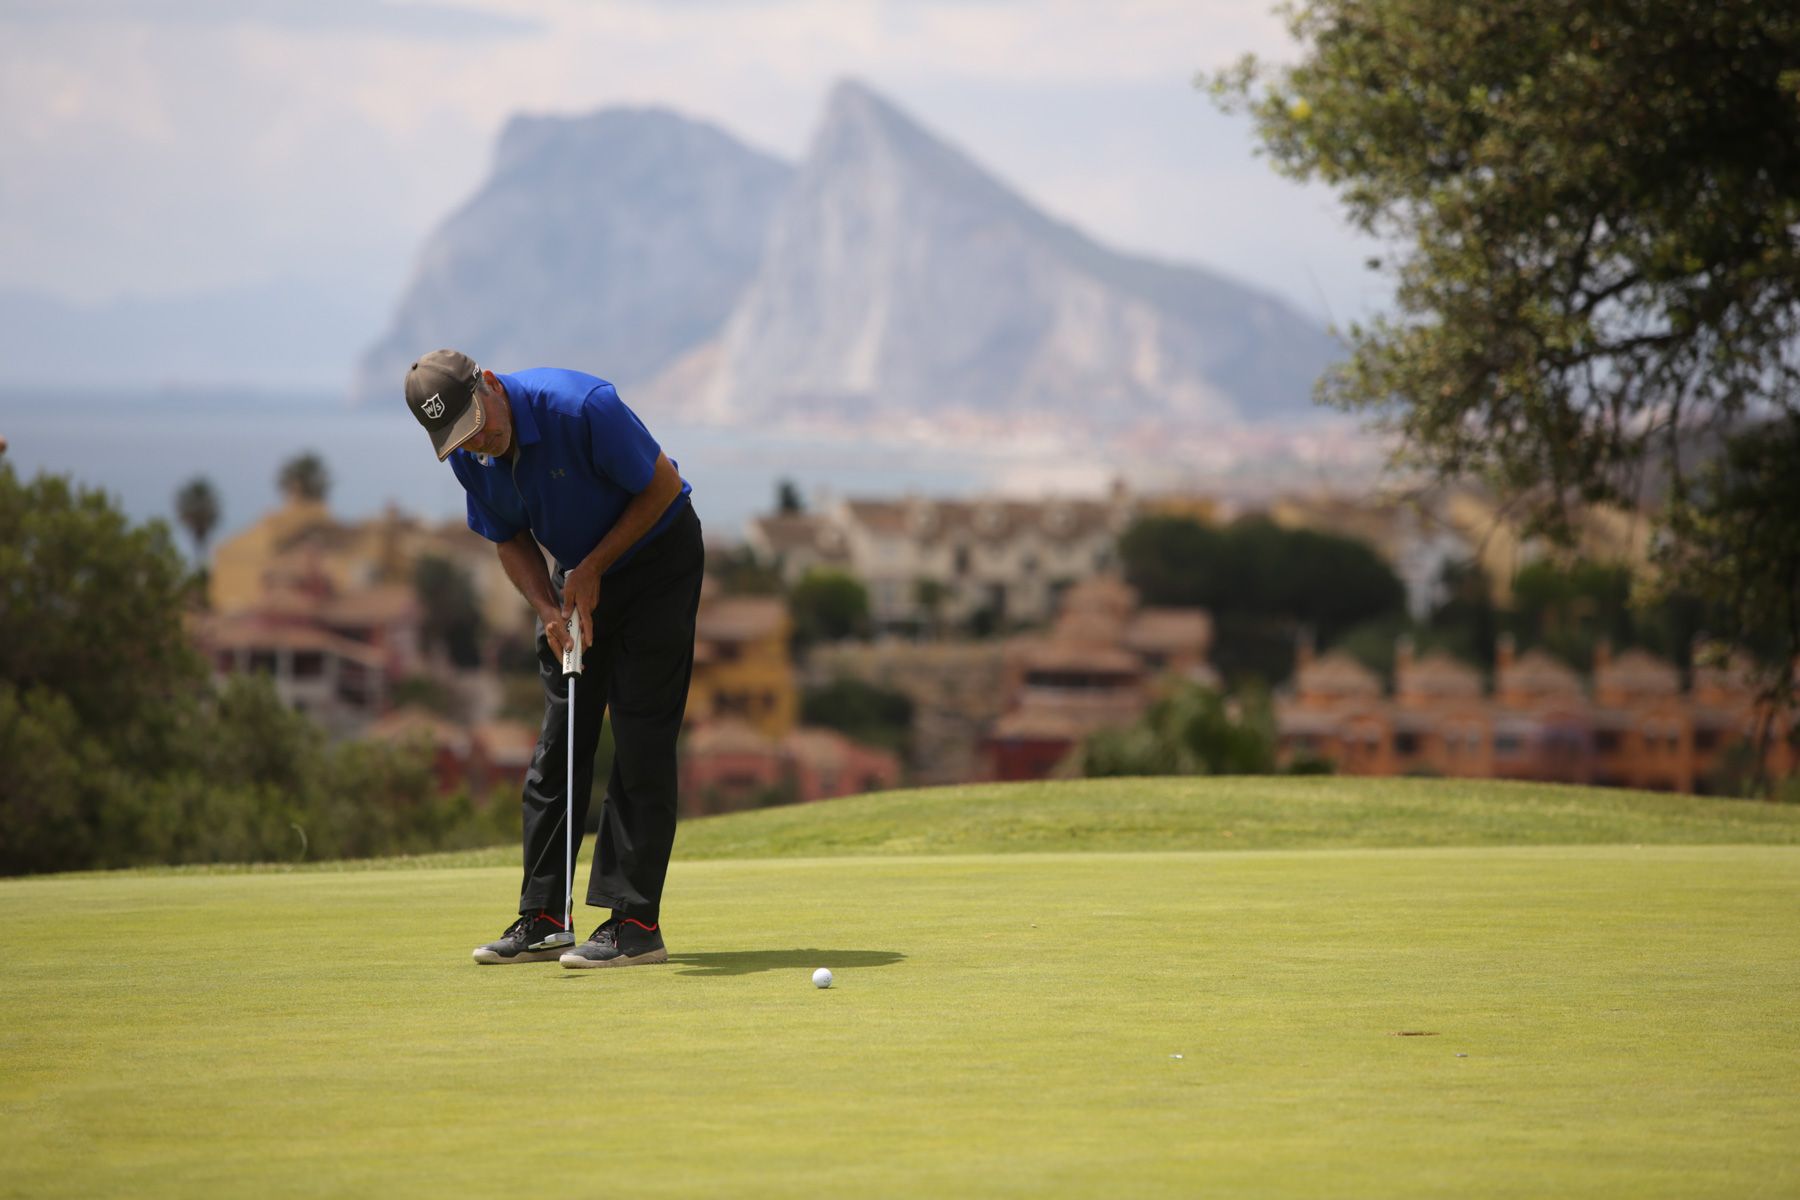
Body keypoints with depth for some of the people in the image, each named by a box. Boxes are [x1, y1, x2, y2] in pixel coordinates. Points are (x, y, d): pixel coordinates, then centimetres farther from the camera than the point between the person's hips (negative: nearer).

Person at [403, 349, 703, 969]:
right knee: (558, 742, 3)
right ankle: (542, 918, 8)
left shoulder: (583, 407, -31)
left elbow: (663, 485, -19)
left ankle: (636, 921, -11)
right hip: (578, 572, 6)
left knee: (640, 740, -11)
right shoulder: (469, 457, -11)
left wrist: (593, 568, -19)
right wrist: (549, 609, -13)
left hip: (656, 553, -6)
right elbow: (511, 541, 4)